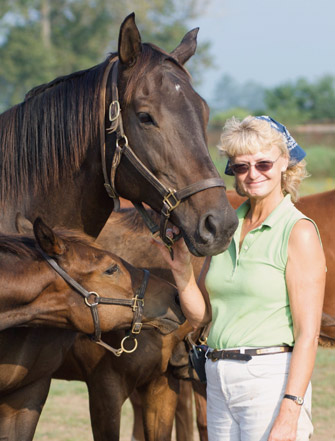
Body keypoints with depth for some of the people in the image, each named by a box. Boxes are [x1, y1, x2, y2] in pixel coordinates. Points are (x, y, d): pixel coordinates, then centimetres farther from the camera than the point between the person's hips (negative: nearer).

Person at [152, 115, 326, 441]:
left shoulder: (299, 232, -8)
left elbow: (307, 334, -13)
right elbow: (200, 315, 14)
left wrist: (289, 414, -21)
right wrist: (181, 269, -4)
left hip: (271, 380, -7)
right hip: (219, 379, 7)